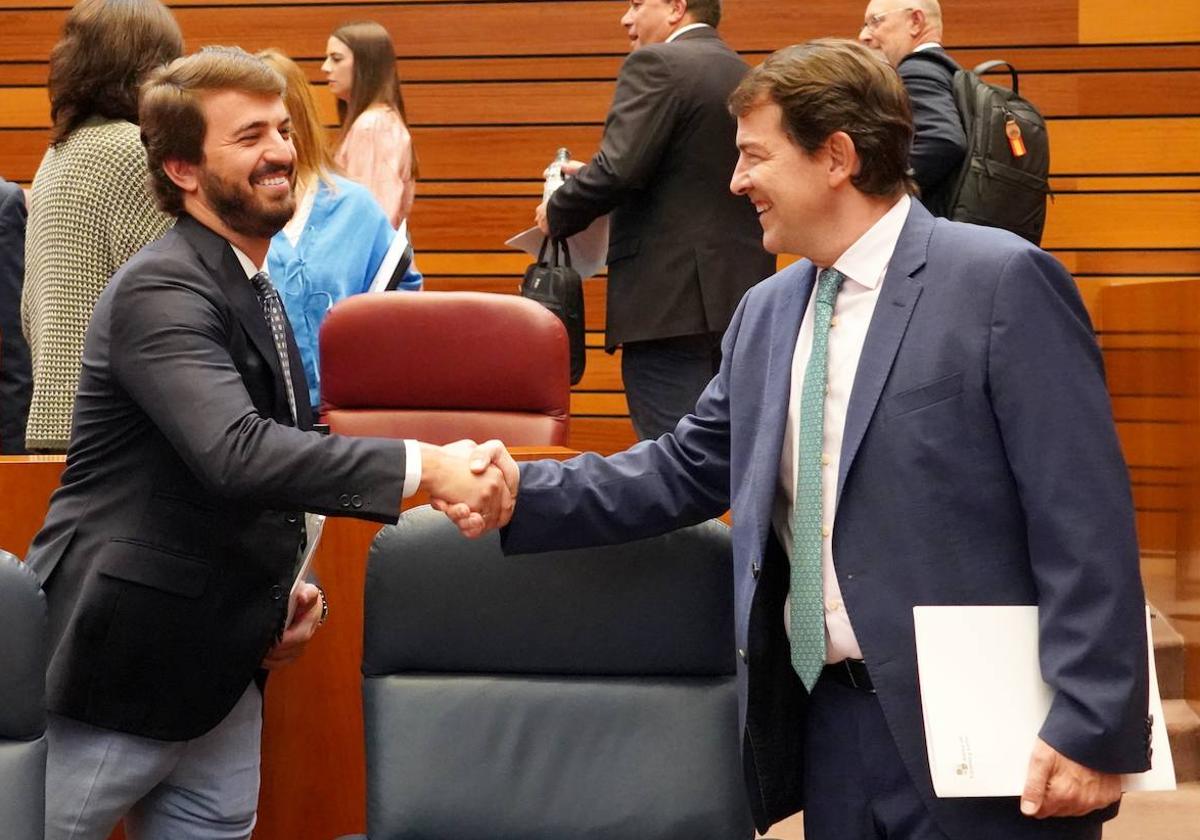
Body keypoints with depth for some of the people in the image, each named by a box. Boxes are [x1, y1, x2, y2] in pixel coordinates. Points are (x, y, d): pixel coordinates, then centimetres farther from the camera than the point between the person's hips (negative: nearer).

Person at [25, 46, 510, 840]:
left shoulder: (255, 292, 13)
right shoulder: (161, 291, -17)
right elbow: (234, 453, -32)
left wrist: (284, 588, 9)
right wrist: (424, 466, -36)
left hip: (220, 672, 9)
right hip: (120, 667, -9)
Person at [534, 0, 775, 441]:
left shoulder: (657, 65, -9)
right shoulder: (744, 75, 17)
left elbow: (619, 169, -18)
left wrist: (556, 214, -1)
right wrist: (590, 179, 21)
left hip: (672, 303, -9)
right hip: (740, 300, 9)